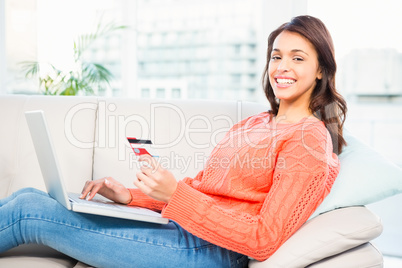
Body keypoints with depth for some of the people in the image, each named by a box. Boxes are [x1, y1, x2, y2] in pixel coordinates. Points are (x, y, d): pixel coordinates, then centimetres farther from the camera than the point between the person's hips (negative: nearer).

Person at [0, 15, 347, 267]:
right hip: (180, 231, 8)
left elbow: (264, 240, -16)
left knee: (29, 209, -11)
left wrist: (175, 193, -22)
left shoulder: (310, 137, -8)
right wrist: (130, 196, 4)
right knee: (29, 196, -1)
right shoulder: (256, 122, 19)